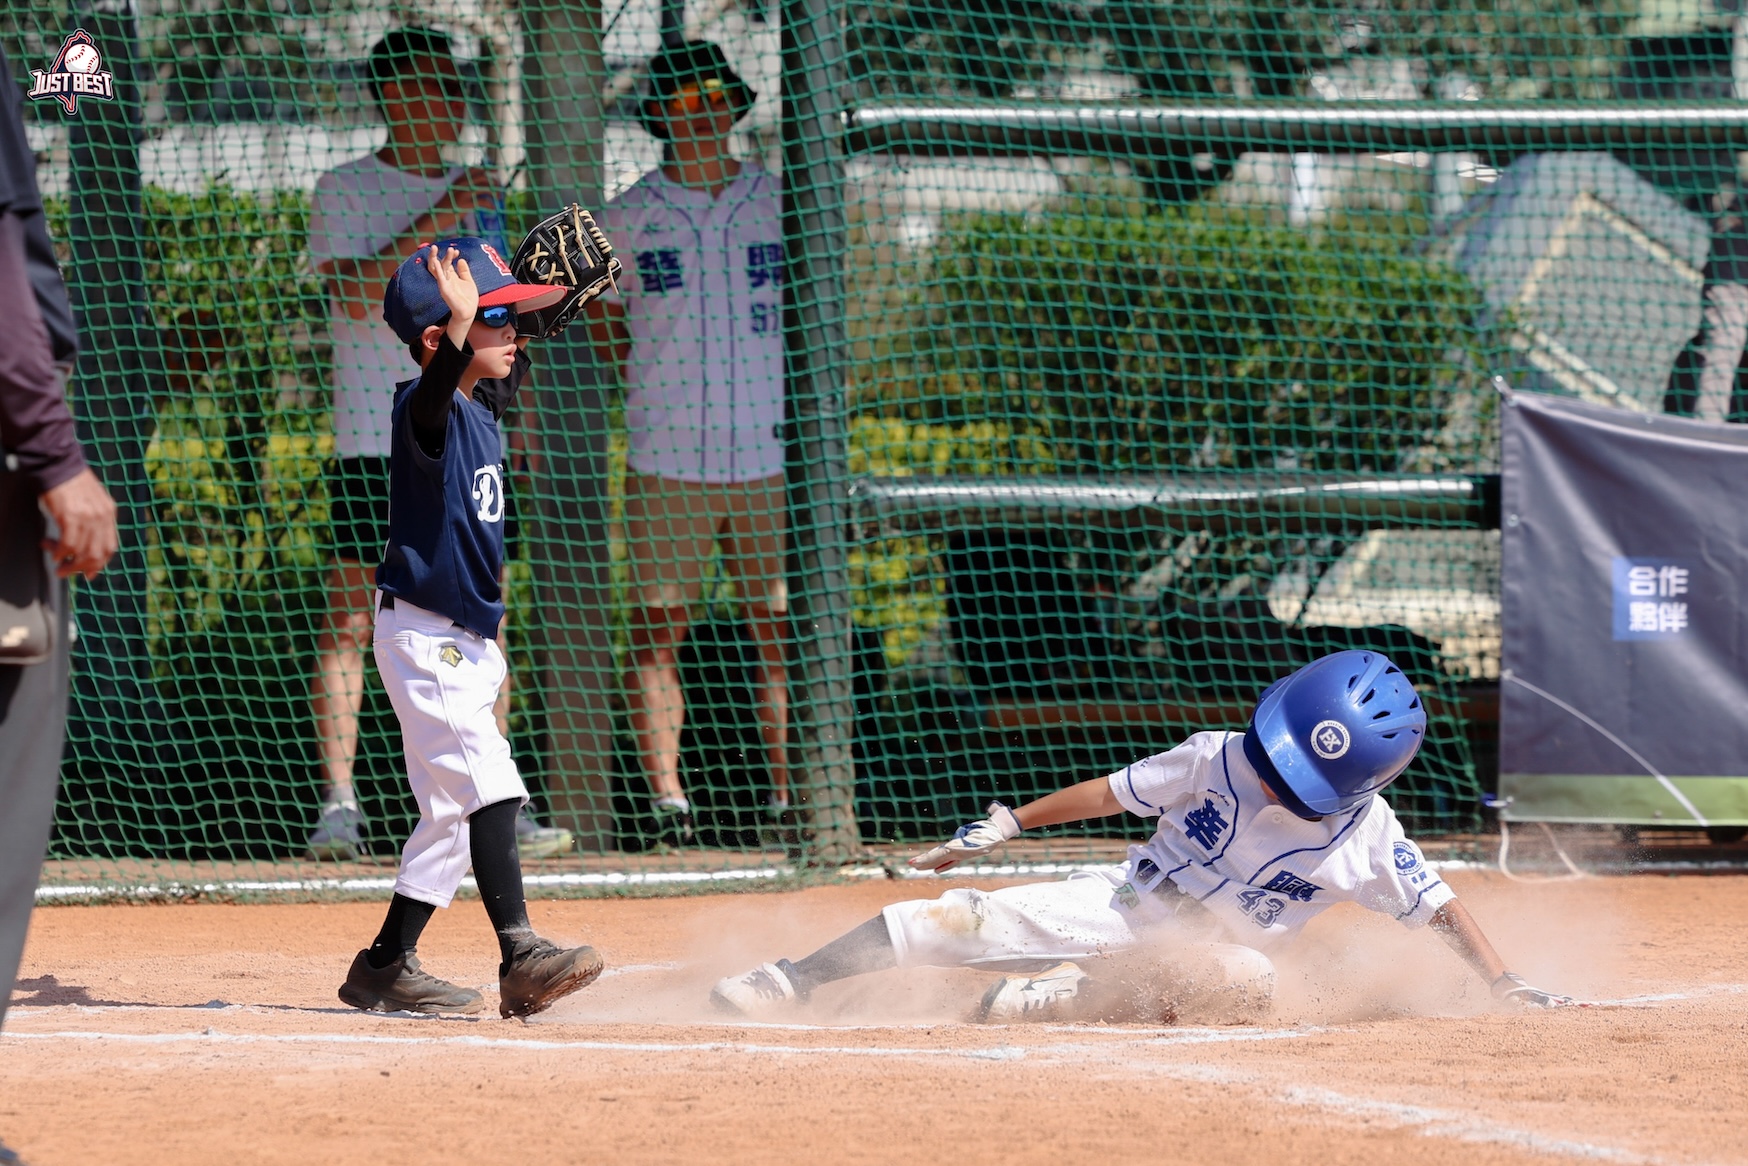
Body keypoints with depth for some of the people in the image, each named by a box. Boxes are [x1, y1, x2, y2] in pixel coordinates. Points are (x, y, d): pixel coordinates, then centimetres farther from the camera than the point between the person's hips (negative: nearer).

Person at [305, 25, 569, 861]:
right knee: (350, 620, -8)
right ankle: (337, 803, -9)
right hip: (377, 441, -6)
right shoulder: (346, 191, -1)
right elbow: (353, 293, -15)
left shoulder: (475, 195, 17)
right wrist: (432, 227, -19)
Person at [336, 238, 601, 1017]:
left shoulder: (481, 408, 8)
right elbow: (433, 397, -44)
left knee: (450, 818, 13)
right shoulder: (424, 411, -19)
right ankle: (520, 958, -29)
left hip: (468, 643, 10)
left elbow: (508, 373, 32)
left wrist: (546, 302, 21)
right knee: (489, 789, -20)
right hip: (423, 637, -10)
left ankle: (386, 967, 20)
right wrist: (460, 327, -59)